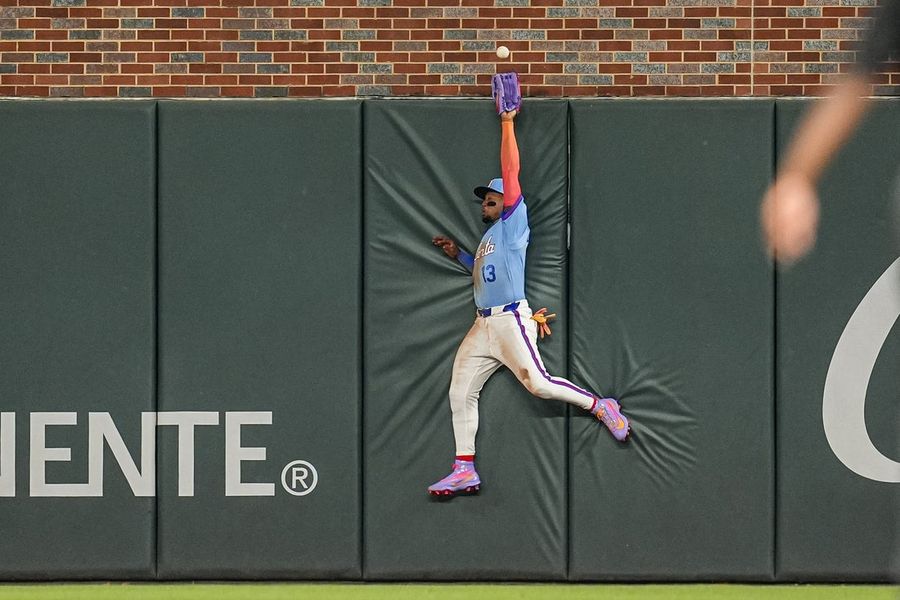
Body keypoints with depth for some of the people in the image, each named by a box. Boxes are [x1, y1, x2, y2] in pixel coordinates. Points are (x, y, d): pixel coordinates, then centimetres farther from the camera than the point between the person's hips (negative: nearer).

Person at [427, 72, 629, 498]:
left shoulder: (514, 223, -1)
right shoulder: (489, 237, 23)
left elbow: (511, 173, -10)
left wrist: (507, 123, -10)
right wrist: (458, 255, 26)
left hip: (510, 320, -9)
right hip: (482, 326, 9)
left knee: (537, 384, -17)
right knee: (460, 394, 4)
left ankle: (601, 407, 2)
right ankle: (464, 470, 6)